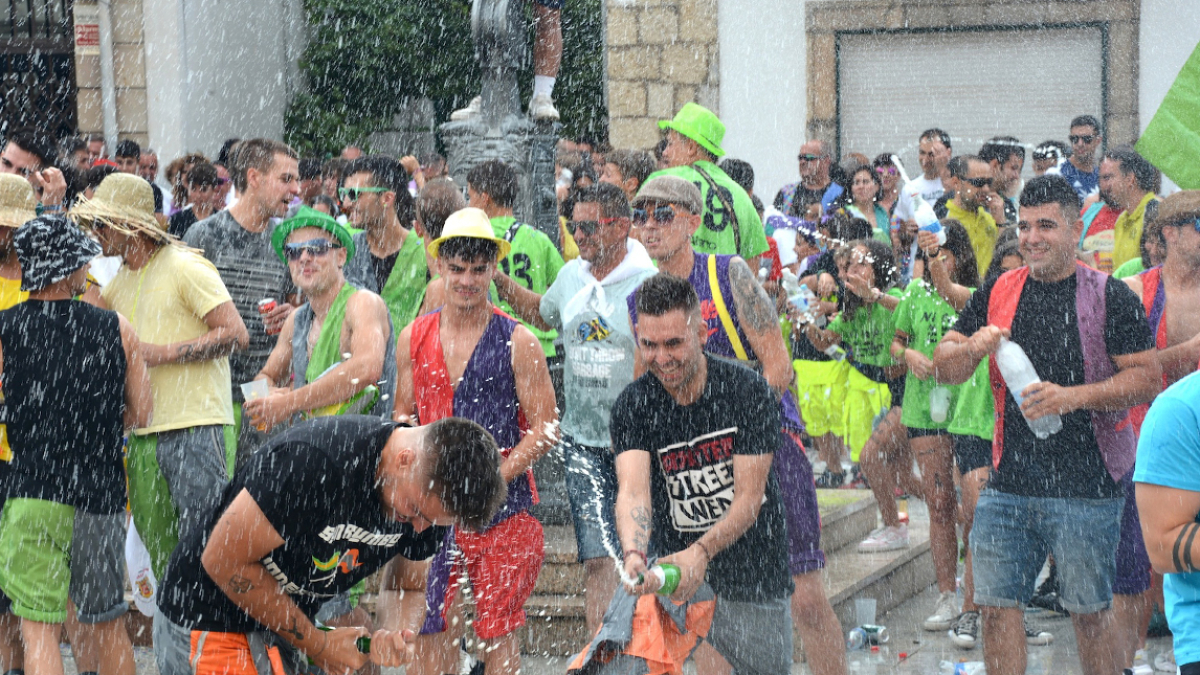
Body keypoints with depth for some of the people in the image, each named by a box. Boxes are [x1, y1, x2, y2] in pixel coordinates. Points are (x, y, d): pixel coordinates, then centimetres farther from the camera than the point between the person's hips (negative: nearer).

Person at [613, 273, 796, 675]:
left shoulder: (749, 391, -14)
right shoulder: (632, 407, -10)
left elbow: (749, 497, -17)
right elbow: (632, 489, -24)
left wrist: (702, 551, -34)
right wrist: (633, 553, -44)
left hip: (756, 570, -1)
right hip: (675, 557, 1)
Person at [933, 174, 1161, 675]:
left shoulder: (1109, 297, -3)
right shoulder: (998, 293, 9)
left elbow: (1147, 379, -7)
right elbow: (944, 367, 11)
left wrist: (1074, 397, -19)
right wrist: (973, 348, -12)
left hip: (1087, 487, -4)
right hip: (1009, 481, 4)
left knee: (1088, 611, 4)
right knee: (996, 606, 3)